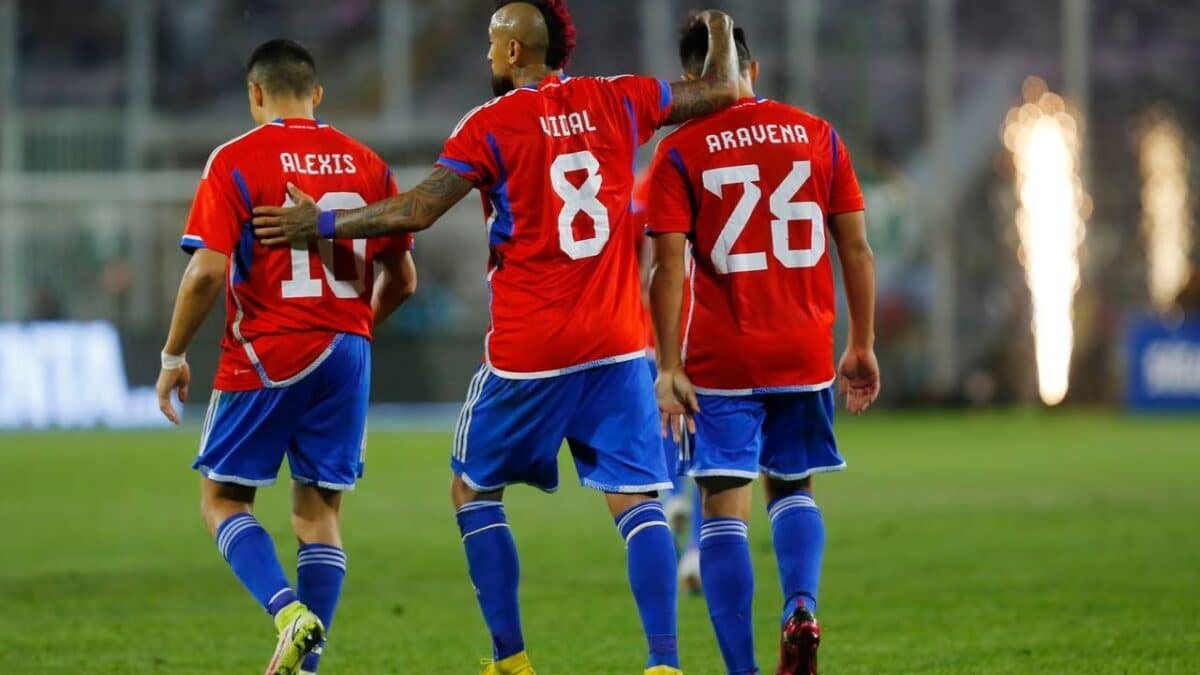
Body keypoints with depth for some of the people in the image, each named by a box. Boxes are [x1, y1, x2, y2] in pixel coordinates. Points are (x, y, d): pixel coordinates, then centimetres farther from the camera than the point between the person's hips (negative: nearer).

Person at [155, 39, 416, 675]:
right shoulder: (367, 165, 7)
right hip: (346, 356, 4)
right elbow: (402, 278, 11)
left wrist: (173, 356, -2)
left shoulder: (236, 161, -7)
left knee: (223, 499, 6)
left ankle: (289, 611, -17)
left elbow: (207, 272, -14)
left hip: (265, 356, -4)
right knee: (319, 510, 11)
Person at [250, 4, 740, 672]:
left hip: (528, 352, -3)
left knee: (474, 488, 14)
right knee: (638, 500, 0)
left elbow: (418, 210, -10)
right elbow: (720, 90, 13)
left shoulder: (491, 125, -7)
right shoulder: (616, 102, 4)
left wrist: (322, 223, 0)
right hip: (618, 344, 3)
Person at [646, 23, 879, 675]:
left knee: (724, 509, 1)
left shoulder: (679, 152, -3)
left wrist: (669, 366, -9)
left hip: (721, 361, -3)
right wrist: (861, 346, 13)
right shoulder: (818, 136, 6)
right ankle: (801, 607, -6)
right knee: (792, 489, 20)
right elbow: (856, 249, 6)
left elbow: (669, 268, -9)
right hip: (805, 354, 3)